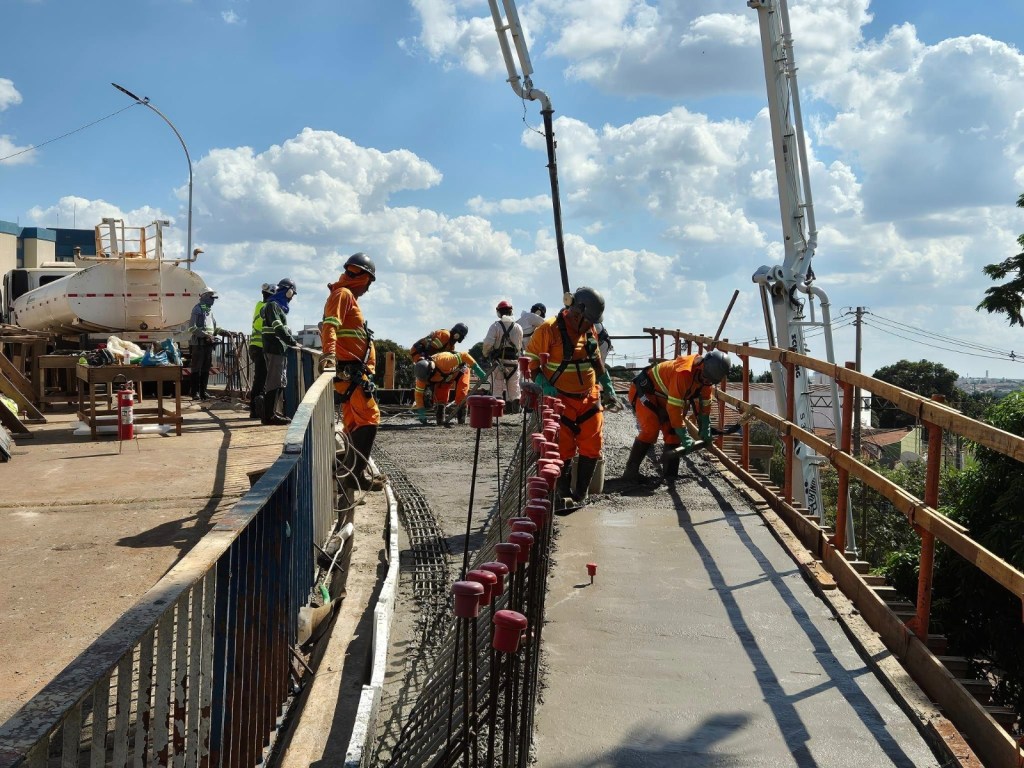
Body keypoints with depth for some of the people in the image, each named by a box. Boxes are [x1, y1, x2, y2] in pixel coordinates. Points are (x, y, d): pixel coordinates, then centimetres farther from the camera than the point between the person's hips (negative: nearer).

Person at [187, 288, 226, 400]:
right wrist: (205, 335, -20)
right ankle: (195, 392, -1)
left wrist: (223, 331, 10)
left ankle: (203, 391, 15)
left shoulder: (210, 310, 18)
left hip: (208, 344, 8)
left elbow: (213, 328, 25)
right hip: (198, 343, -8)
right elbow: (192, 328, -13)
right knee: (196, 369, -4)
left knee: (206, 369, 9)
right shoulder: (197, 309, -6)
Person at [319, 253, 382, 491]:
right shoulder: (343, 294, -8)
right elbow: (330, 324, -23)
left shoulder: (348, 296, 23)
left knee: (353, 421, 13)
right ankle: (356, 473, -16)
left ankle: (353, 471, 19)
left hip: (352, 371, 11)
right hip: (350, 370, -11)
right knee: (370, 418, -14)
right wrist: (329, 353, -39)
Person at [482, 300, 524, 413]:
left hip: (498, 361, -3)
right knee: (514, 386, 11)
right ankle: (515, 407, 13)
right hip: (514, 361, 3)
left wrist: (486, 354, 1)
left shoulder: (495, 326, -8)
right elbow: (520, 345, 4)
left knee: (497, 387, 0)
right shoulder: (518, 327, 3)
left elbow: (488, 343, -15)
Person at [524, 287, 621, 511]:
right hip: (561, 400, -6)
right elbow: (530, 365, -12)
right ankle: (563, 495, 13)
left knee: (592, 447, 4)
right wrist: (547, 390, -23)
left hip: (590, 398, 6)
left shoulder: (589, 330, 6)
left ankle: (580, 495, 17)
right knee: (563, 449, -3)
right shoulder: (549, 330, -14)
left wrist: (608, 390, 18)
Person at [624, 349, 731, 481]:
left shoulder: (705, 375, -8)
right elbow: (674, 407, -36)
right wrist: (685, 437, -32)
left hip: (662, 398, 9)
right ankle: (630, 472, -20)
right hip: (644, 392, -9)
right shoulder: (684, 372, -36)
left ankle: (670, 474, 7)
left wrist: (705, 430, 2)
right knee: (651, 430, -23)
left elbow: (704, 403, 4)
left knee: (673, 434, 0)